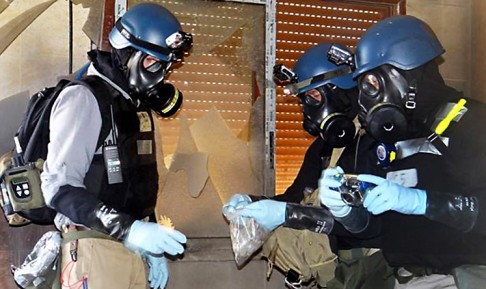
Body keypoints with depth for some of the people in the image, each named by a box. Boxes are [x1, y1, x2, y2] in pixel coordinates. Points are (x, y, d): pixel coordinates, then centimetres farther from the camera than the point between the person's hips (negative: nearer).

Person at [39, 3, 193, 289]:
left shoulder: (138, 106, 15)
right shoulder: (84, 99, -11)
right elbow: (59, 186, -19)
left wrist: (153, 248, 16)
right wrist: (127, 229, -26)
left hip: (133, 245, 8)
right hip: (94, 247, -8)